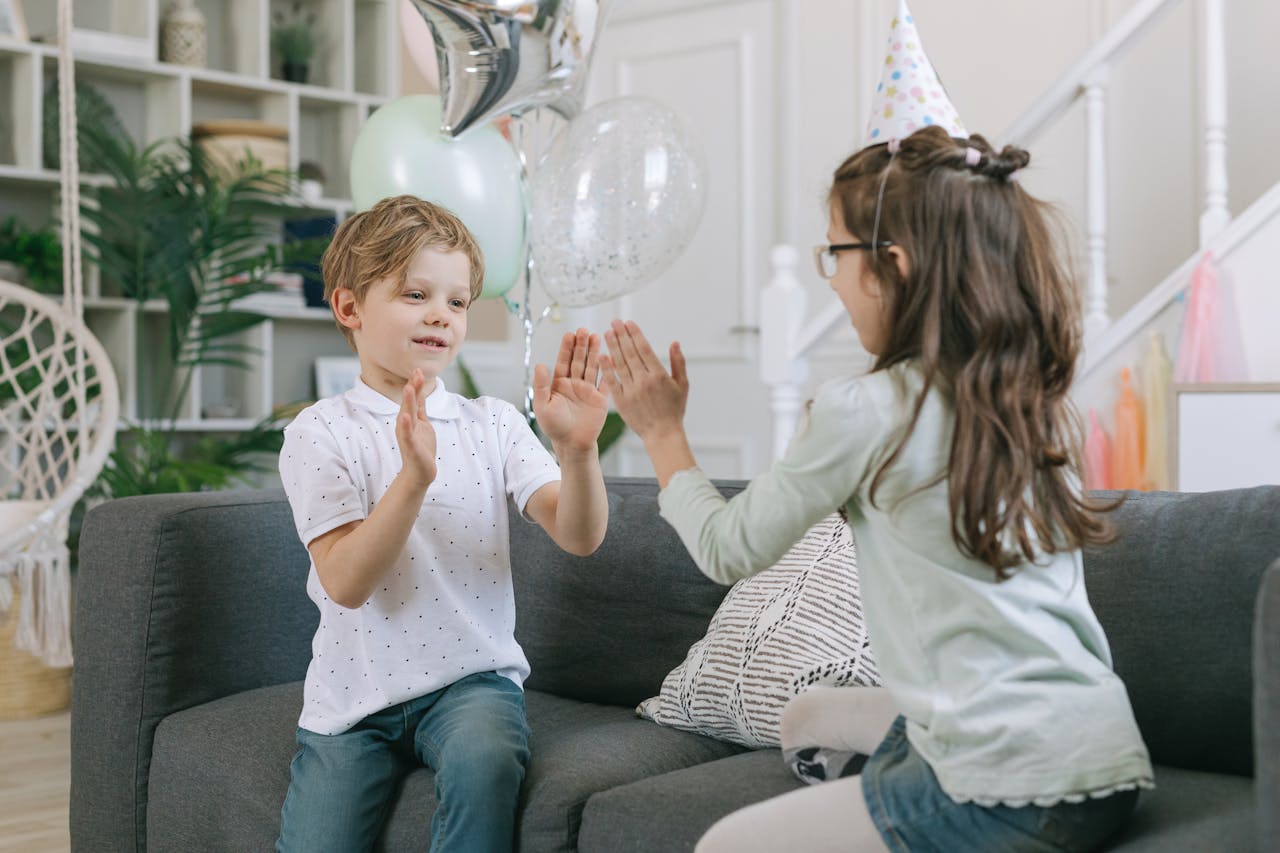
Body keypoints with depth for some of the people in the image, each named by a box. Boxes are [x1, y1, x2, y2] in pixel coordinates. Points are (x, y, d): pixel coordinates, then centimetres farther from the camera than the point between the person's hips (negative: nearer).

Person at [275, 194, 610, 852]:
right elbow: (345, 583, -16)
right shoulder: (320, 432, -4)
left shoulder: (492, 423, 4)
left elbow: (579, 538, -7)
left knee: (483, 762, -30)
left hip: (472, 677, 1)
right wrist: (414, 477, -29)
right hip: (354, 696, 0)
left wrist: (577, 449, -26)